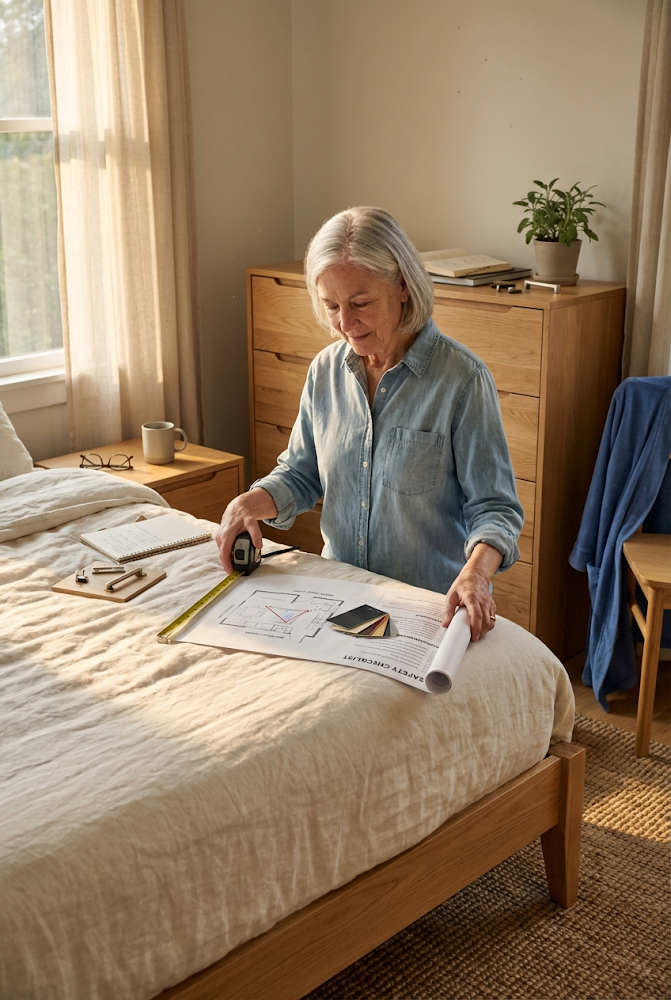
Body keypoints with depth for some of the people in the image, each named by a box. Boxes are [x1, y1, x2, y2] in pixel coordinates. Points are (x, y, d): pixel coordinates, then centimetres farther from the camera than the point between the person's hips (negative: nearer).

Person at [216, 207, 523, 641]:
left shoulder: (462, 377, -11)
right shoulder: (326, 369, 6)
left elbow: (494, 507, -10)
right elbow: (300, 475, 16)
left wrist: (476, 573, -29)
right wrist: (250, 503, -4)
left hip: (433, 607, -4)